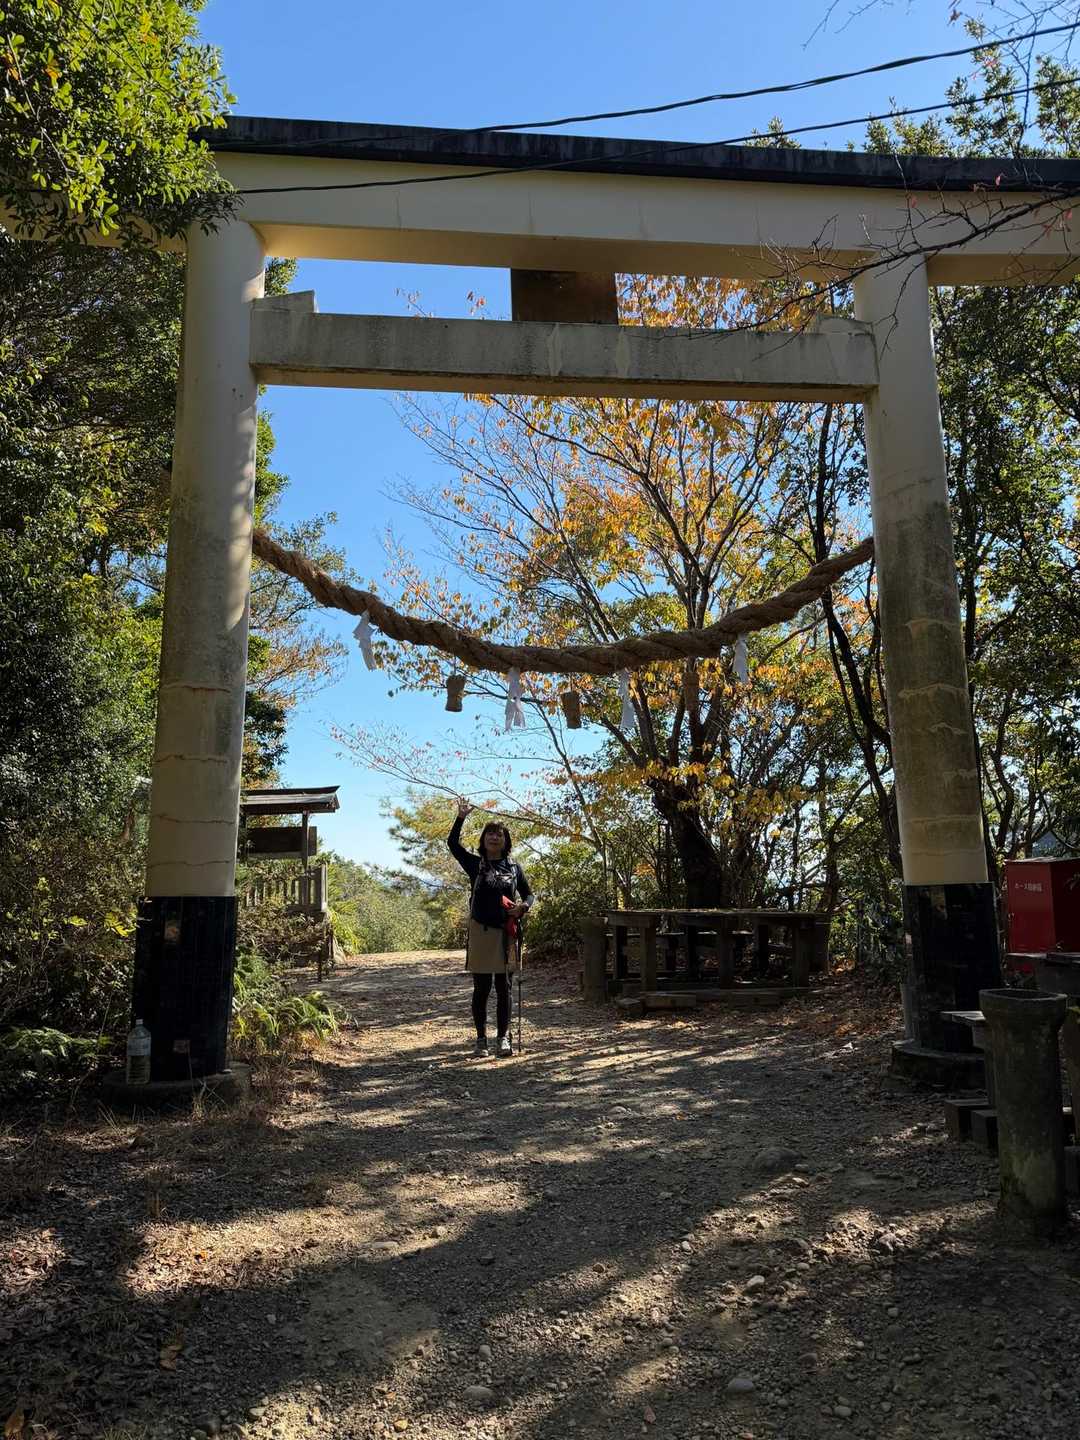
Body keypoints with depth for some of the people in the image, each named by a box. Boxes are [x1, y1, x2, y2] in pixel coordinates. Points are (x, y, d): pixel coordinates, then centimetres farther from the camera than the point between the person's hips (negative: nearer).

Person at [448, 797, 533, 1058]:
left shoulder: (514, 867, 7)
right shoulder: (475, 864, 1)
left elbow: (528, 894, 14)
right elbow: (452, 843, -10)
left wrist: (523, 906, -9)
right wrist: (461, 817, -20)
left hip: (506, 933, 2)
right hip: (481, 931, -1)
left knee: (503, 988, 6)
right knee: (481, 989, 4)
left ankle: (503, 1038, 14)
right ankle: (481, 1040, 14)